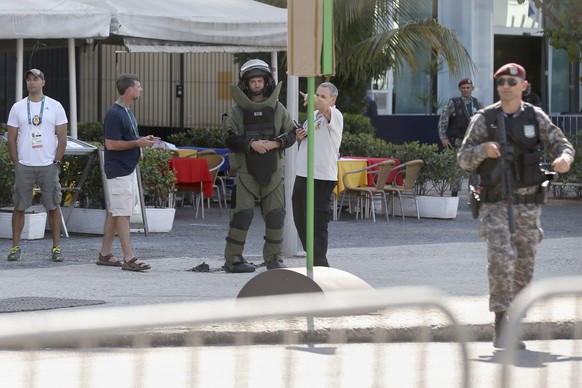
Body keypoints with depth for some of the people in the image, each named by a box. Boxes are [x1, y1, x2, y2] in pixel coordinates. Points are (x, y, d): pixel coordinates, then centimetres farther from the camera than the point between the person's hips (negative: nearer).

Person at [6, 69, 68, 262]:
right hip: (24, 166, 1)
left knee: (53, 206, 0)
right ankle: (15, 247, 7)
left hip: (48, 166, -1)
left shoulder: (55, 107, 4)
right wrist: (16, 164, 0)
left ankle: (56, 247, 6)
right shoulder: (17, 108, 6)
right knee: (19, 206, 1)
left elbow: (62, 137, 4)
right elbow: (11, 139, 8)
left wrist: (56, 162, -3)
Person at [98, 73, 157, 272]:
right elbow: (111, 144, -21)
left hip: (128, 169, 10)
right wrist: (138, 143, -18)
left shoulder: (127, 112, 13)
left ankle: (105, 254, 18)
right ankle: (129, 259, -10)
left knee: (114, 212, 12)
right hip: (119, 171, -10)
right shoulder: (114, 114, -17)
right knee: (123, 213, -9)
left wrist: (142, 140, 7)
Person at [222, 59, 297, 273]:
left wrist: (275, 143, -11)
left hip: (273, 169, 3)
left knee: (276, 213, 3)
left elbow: (291, 135, 7)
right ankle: (233, 258, -1)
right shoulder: (237, 110, 3)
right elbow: (230, 138, -5)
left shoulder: (278, 109, 9)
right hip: (246, 169, -3)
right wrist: (251, 144, -19)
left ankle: (274, 257, 14)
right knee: (242, 213, -6)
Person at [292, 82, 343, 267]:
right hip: (302, 175, 9)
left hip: (322, 177, -9)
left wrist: (313, 100, -53)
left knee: (317, 222, -8)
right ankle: (313, 258, 24)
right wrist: (299, 138, 6)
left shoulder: (335, 115, -7)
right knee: (300, 220, 14)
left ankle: (319, 263, -3)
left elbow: (325, 109, -32)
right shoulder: (312, 115, 17)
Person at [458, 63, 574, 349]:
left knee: (523, 267, 7)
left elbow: (561, 145, 2)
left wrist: (564, 159, -22)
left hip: (528, 205, 3)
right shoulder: (484, 119, -1)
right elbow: (464, 159, 0)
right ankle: (500, 328, -20)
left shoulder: (536, 117, 3)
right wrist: (483, 150, -22)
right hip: (495, 204, -3)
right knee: (501, 257, -22)